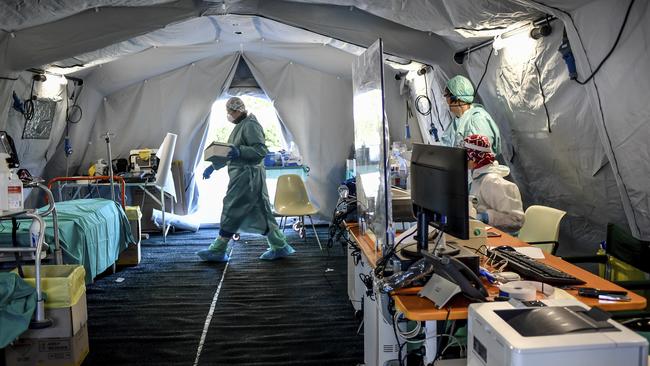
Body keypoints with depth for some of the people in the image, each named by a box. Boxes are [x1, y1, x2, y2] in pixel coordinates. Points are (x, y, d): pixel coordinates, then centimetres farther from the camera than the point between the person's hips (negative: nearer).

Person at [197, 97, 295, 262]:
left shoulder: (250, 125, -12)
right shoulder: (240, 126, 20)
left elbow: (261, 150, -21)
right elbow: (228, 151, 26)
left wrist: (239, 152, -31)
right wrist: (213, 166, 20)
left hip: (247, 175, -10)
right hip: (241, 174, 10)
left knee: (232, 211, -5)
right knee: (259, 212, 10)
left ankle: (217, 251, 3)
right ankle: (280, 246, 15)